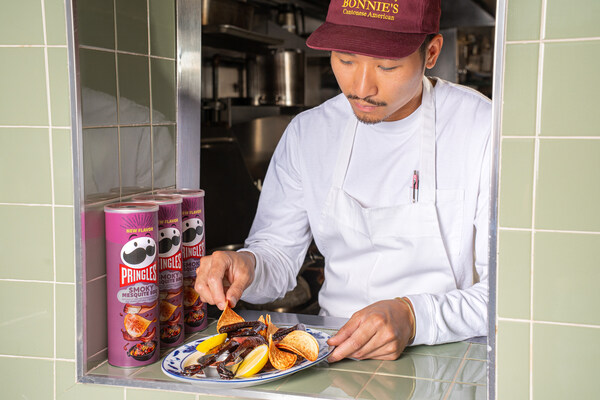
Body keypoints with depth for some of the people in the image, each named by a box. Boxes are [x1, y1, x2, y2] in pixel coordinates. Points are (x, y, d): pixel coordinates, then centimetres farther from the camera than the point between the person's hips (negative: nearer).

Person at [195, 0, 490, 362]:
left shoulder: (484, 128, -11)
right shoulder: (307, 132, 3)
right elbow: (277, 250, 8)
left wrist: (414, 317, -30)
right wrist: (247, 266, -15)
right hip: (333, 348, 2)